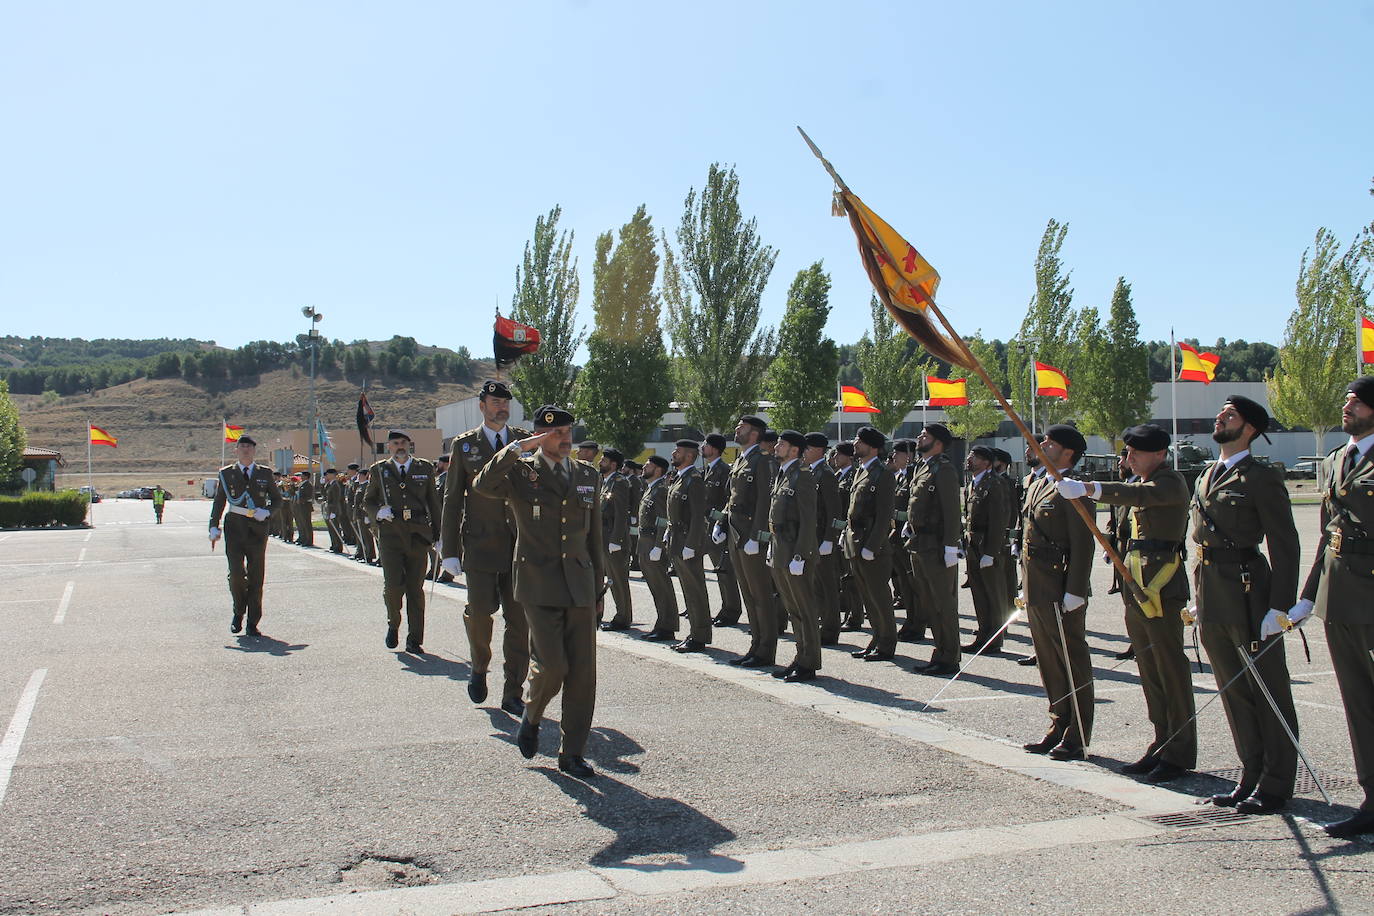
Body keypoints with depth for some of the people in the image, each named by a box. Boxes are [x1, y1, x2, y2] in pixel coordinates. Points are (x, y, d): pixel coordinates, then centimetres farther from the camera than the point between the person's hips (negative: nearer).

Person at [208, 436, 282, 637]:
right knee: (236, 573, -12)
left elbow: (277, 500, 14)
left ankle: (252, 624, 7)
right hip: (234, 528, -1)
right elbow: (218, 502, 11)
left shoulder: (265, 474, 11)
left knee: (256, 577, -1)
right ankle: (238, 612, 13)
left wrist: (267, 512, -6)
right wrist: (214, 527, 0)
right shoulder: (226, 473, 10)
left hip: (257, 530, 1)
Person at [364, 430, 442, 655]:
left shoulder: (425, 468, 10)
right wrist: (378, 512, -5)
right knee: (393, 585, -11)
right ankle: (393, 624, 19)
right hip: (390, 534, -1)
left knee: (416, 589, 2)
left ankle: (414, 640, 10)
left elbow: (433, 502, 12)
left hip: (418, 535, 1)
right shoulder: (379, 470, 9)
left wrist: (437, 534, 8)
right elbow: (368, 500, 17)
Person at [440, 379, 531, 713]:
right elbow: (452, 500, 6)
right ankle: (479, 667, 21)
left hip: (521, 545, 2)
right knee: (480, 611, -10)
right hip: (480, 544, -1)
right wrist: (449, 550, 0)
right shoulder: (464, 444, 6)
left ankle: (512, 694, 10)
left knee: (519, 619, 1)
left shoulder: (525, 441, 10)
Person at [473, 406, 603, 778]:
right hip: (539, 583, -4)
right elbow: (483, 485, -21)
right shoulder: (520, 472, 1)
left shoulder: (587, 474, 13)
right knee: (551, 666, -11)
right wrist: (518, 448, -21)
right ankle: (532, 715, 22)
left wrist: (597, 580, 16)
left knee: (583, 670, 2)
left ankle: (572, 753, 12)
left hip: (579, 582, 4)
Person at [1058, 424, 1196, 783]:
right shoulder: (1138, 481, 18)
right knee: (1149, 671, 13)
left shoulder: (1172, 483, -11)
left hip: (1161, 586, -9)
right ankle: (1162, 744, 21)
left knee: (1171, 669, -4)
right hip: (1135, 584, 9)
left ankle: (1179, 754, 3)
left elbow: (1139, 495, -32)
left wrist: (1088, 488, -45)